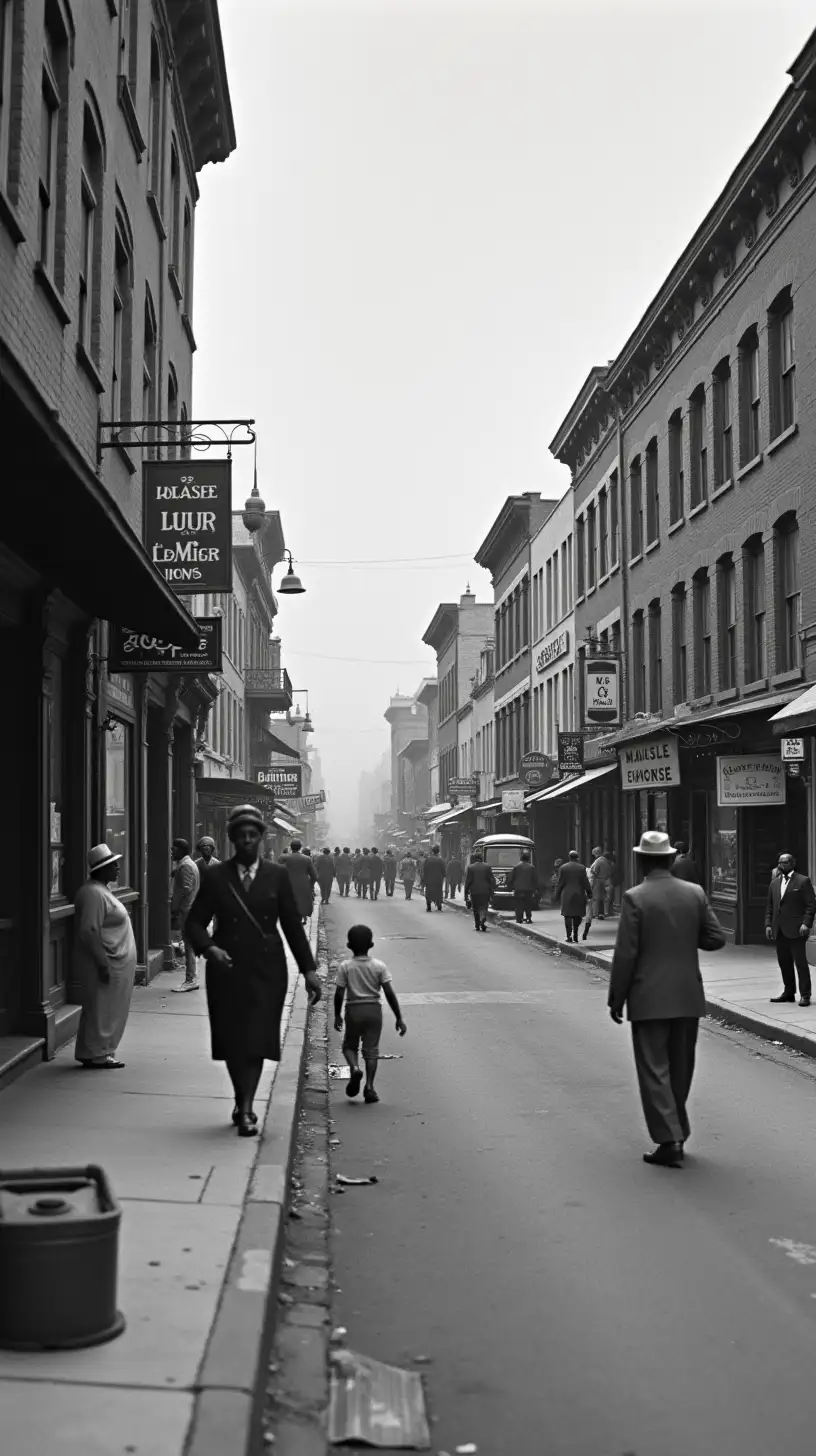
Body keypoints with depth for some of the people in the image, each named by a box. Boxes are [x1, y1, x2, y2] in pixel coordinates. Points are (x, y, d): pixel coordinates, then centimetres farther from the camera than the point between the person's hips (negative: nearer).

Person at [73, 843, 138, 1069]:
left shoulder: (102, 890, 14)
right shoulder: (93, 893, -19)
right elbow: (89, 931, -25)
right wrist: (102, 963, -25)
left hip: (114, 963, 10)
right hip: (105, 965, -10)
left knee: (108, 1010, 15)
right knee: (100, 1010, -3)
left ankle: (99, 1052, 22)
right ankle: (96, 1056, 4)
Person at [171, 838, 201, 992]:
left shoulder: (185, 866, -13)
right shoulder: (189, 864, 19)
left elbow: (185, 890, -20)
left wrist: (174, 910, -16)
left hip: (186, 910, -10)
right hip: (189, 910, 10)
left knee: (188, 945, -8)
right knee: (189, 945, 13)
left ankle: (190, 980, -7)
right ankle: (192, 978, 17)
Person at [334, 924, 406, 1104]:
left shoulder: (345, 967, -5)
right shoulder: (379, 966, -4)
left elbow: (339, 993, -6)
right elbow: (389, 993, -8)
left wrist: (337, 1015, 8)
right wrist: (399, 1018, -2)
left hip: (353, 1010, 0)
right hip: (374, 1010, 0)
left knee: (349, 1045, 17)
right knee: (371, 1049, 7)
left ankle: (355, 1068, -13)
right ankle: (369, 1087, -2)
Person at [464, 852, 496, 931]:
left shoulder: (470, 867, -3)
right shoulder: (487, 867, 0)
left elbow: (468, 881, -3)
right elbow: (492, 880, -2)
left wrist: (466, 893, 2)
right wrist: (492, 890, 6)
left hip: (474, 892, 0)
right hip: (485, 891, 0)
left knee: (476, 909, 12)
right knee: (484, 907, 5)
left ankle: (477, 925, 14)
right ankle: (483, 920, -21)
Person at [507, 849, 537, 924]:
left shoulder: (516, 867, -2)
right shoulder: (532, 867, -1)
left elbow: (510, 878, -1)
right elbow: (535, 879, 3)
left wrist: (510, 887, 10)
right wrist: (534, 889, 13)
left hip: (518, 890, -1)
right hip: (529, 890, 1)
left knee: (518, 906, 3)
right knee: (528, 906, 11)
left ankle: (519, 919, 0)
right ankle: (528, 918, 8)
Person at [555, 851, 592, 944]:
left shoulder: (563, 868, -2)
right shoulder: (582, 868, -3)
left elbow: (560, 883, 0)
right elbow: (585, 882, -2)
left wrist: (557, 895, 8)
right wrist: (589, 893, 8)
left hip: (566, 895, 0)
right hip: (579, 894, 0)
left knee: (568, 915, 3)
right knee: (577, 915, 9)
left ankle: (569, 936, -4)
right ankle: (575, 934, 8)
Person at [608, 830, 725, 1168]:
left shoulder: (635, 898, -12)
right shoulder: (695, 893, 0)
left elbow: (625, 953, -13)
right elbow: (715, 938, 2)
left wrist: (616, 998, -4)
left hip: (649, 999, -4)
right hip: (688, 997, 5)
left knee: (655, 1071, 1)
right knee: (681, 1068, 16)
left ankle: (670, 1141, -4)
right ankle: (677, 1132, 26)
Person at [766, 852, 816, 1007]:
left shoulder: (803, 881, -2)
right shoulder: (774, 883, 15)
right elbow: (770, 906, 17)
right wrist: (768, 924, 6)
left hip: (796, 930, -6)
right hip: (779, 930, 6)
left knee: (800, 962, -4)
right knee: (784, 962, 10)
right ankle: (789, 992, 19)